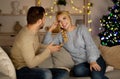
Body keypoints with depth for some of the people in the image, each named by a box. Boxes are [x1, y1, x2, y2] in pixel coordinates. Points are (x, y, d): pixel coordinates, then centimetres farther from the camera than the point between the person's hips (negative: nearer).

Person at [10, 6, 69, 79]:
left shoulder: (34, 31, 6)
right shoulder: (25, 37, -23)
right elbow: (31, 63, -26)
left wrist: (47, 46, 15)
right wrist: (48, 51, -17)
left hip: (33, 69, 10)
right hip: (22, 71, -9)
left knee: (64, 73, -6)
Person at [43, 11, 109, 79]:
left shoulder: (81, 28, 4)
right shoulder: (60, 36, 13)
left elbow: (90, 45, -8)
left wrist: (92, 61, -23)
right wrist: (50, 29, 4)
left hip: (96, 59, -3)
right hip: (81, 63, 3)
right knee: (77, 70, -35)